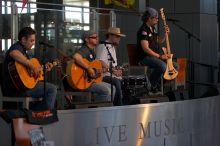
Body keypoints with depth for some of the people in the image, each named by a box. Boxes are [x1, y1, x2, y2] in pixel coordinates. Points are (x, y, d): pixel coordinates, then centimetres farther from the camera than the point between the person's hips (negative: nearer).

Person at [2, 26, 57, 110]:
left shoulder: (22, 50, 21)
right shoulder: (17, 47, -13)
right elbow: (14, 53, -39)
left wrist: (44, 67, 22)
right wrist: (32, 66, -36)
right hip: (16, 88, -11)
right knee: (52, 89, -13)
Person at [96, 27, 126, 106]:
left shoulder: (112, 47, 24)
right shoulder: (102, 47, -7)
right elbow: (100, 62, -20)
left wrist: (117, 70, 8)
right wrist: (113, 70, -26)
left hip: (113, 75, 9)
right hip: (104, 75, -9)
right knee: (117, 82, -31)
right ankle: (119, 105, -27)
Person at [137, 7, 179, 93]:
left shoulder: (152, 29, 16)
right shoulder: (143, 30, -15)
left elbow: (158, 42, 25)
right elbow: (145, 49, -23)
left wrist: (166, 34, 9)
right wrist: (160, 56, -24)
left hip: (154, 57, 10)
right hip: (145, 58, -10)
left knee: (175, 66, 5)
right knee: (162, 66, -36)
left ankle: (160, 83, 9)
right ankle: (151, 85, -16)